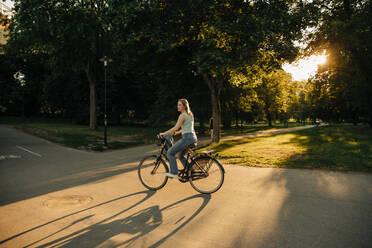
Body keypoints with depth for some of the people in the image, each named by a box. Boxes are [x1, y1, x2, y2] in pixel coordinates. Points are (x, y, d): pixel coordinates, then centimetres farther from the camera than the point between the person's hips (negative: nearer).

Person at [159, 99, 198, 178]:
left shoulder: (182, 115, -10)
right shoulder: (190, 114, 17)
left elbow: (176, 127, -16)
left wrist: (164, 133, -10)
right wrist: (177, 132, 29)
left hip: (187, 138, -9)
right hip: (193, 137, 9)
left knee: (170, 152, -2)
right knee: (181, 156, 23)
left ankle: (174, 173, -1)